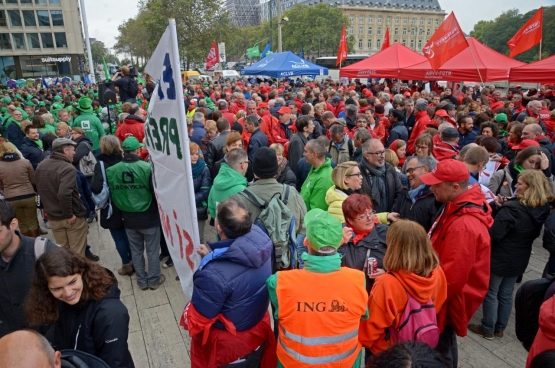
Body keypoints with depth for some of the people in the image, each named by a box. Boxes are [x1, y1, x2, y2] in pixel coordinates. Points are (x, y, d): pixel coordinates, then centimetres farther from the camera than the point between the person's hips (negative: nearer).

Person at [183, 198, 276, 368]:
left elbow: (197, 320, -23)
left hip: (228, 342, -4)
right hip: (259, 328, 5)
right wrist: (212, 255, 2)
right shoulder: (260, 240, -22)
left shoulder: (213, 275, -40)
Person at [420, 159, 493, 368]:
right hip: (447, 295, 9)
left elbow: (452, 277, -28)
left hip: (449, 301, -9)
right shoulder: (456, 208, -1)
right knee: (444, 345, 26)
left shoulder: (464, 225, -33)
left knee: (439, 351, 10)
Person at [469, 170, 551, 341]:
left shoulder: (512, 208, -27)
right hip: (519, 261, 7)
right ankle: (499, 329, 33)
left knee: (490, 294, 10)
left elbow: (493, 234, -27)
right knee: (506, 295, 20)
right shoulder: (542, 210, -3)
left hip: (499, 259, -7)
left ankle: (488, 329, 23)